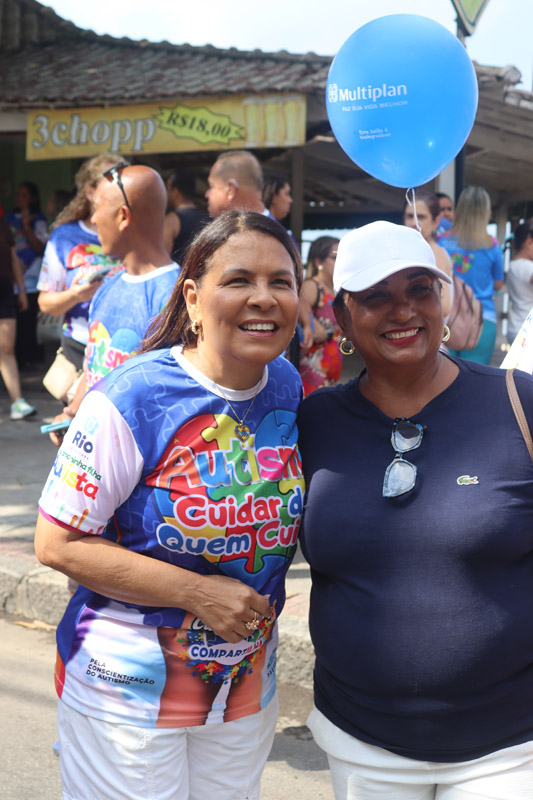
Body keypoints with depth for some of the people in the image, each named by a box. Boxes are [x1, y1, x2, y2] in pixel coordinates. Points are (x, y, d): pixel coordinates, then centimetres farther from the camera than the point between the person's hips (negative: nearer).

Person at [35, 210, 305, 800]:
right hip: (128, 690, -5)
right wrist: (196, 592, -21)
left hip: (246, 684, 6)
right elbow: (58, 544, -18)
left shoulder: (289, 389, -1)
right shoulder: (132, 400, -20)